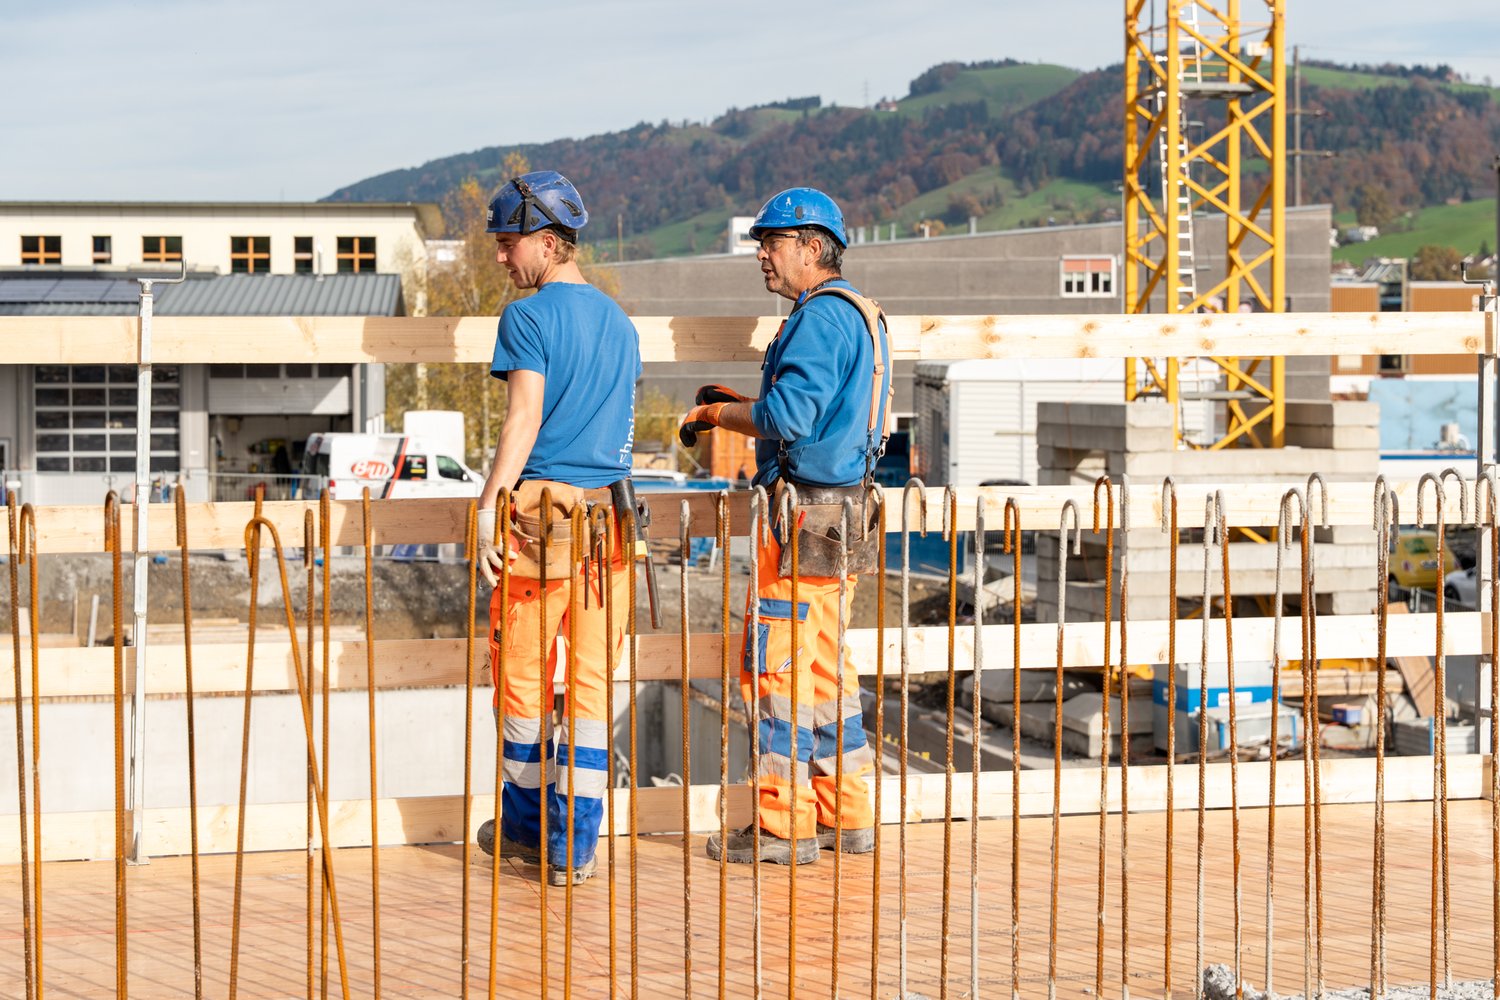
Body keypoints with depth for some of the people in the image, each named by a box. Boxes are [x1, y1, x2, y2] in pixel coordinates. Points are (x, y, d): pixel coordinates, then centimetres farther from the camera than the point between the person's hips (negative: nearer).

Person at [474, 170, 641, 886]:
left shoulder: (529, 317, -7)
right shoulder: (619, 321, 14)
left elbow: (524, 419, -15)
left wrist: (488, 506, -15)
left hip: (543, 510, -6)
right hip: (612, 512, 6)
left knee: (523, 675, 9)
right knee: (593, 679, 5)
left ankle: (527, 824, 20)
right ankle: (575, 845, 5)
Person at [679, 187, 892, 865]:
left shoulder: (821, 318, -15)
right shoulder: (856, 315, 18)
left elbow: (789, 415, -24)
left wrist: (715, 414, -9)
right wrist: (738, 405, 16)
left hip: (810, 510, -11)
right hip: (843, 505, 11)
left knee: (775, 663, -6)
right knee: (821, 665, 15)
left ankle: (784, 825, -4)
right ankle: (846, 815, 17)